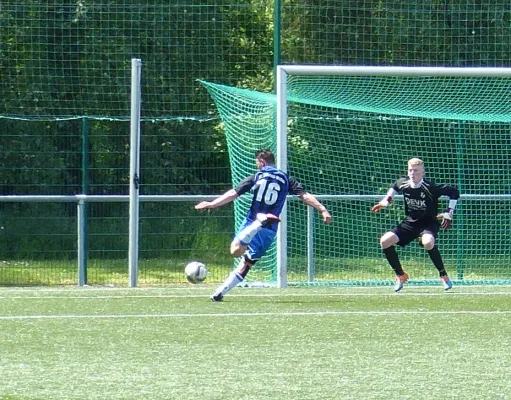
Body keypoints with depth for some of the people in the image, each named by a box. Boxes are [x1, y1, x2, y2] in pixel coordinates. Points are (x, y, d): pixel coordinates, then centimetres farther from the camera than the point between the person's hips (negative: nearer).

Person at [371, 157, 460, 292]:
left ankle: (443, 275, -16)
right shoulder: (403, 184, -8)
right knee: (385, 241, -12)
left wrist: (449, 213, -17)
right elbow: (394, 187, 19)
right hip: (409, 223, 5)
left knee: (428, 242, -38)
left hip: (428, 223, -5)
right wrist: (386, 201, 9)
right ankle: (400, 276, 6)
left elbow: (454, 192, -15)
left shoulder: (430, 188, -23)